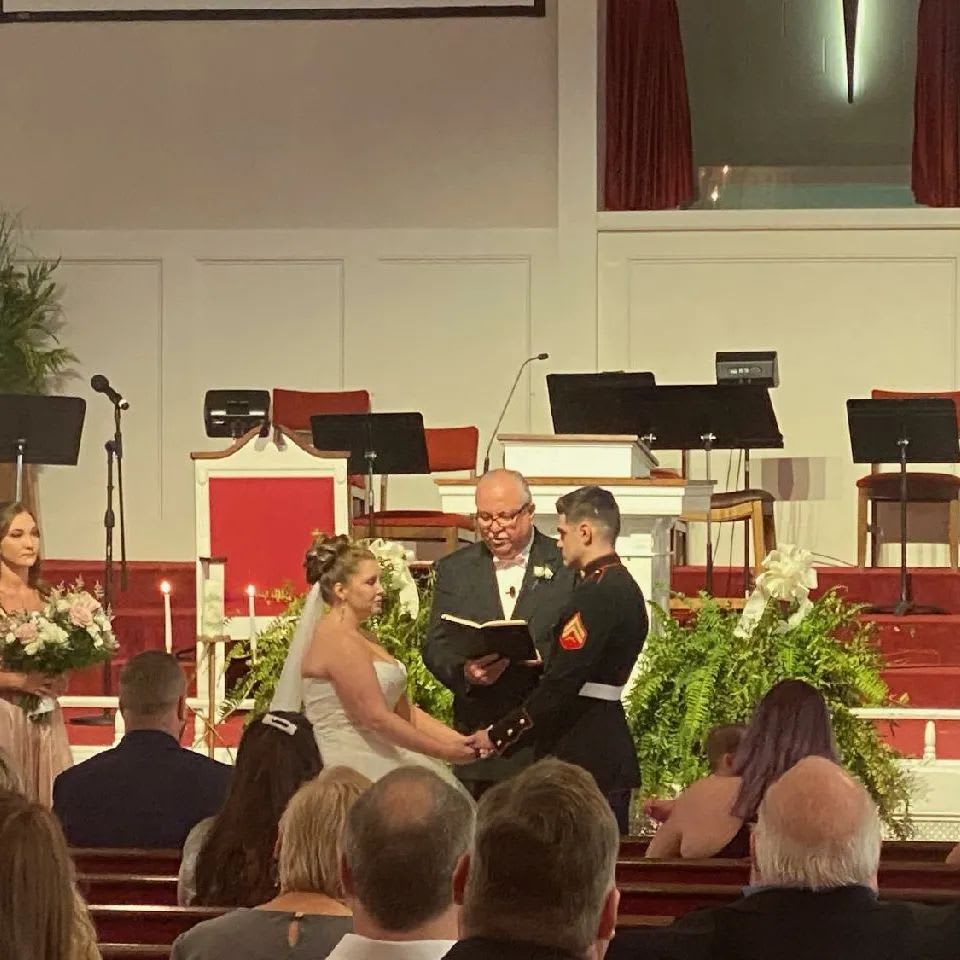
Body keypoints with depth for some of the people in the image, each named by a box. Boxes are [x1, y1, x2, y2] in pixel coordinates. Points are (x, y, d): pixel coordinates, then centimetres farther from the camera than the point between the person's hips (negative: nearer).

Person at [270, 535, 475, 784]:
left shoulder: (363, 638, 17)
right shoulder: (338, 640, -12)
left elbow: (404, 712, 14)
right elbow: (376, 717, -17)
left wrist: (458, 741, 3)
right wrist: (443, 752, -12)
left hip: (374, 760, 9)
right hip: (350, 768, -9)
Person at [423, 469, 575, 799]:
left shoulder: (567, 565, 4)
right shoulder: (454, 569, 12)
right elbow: (435, 647, 8)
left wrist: (538, 656, -18)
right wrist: (464, 672, -14)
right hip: (479, 734, 2)